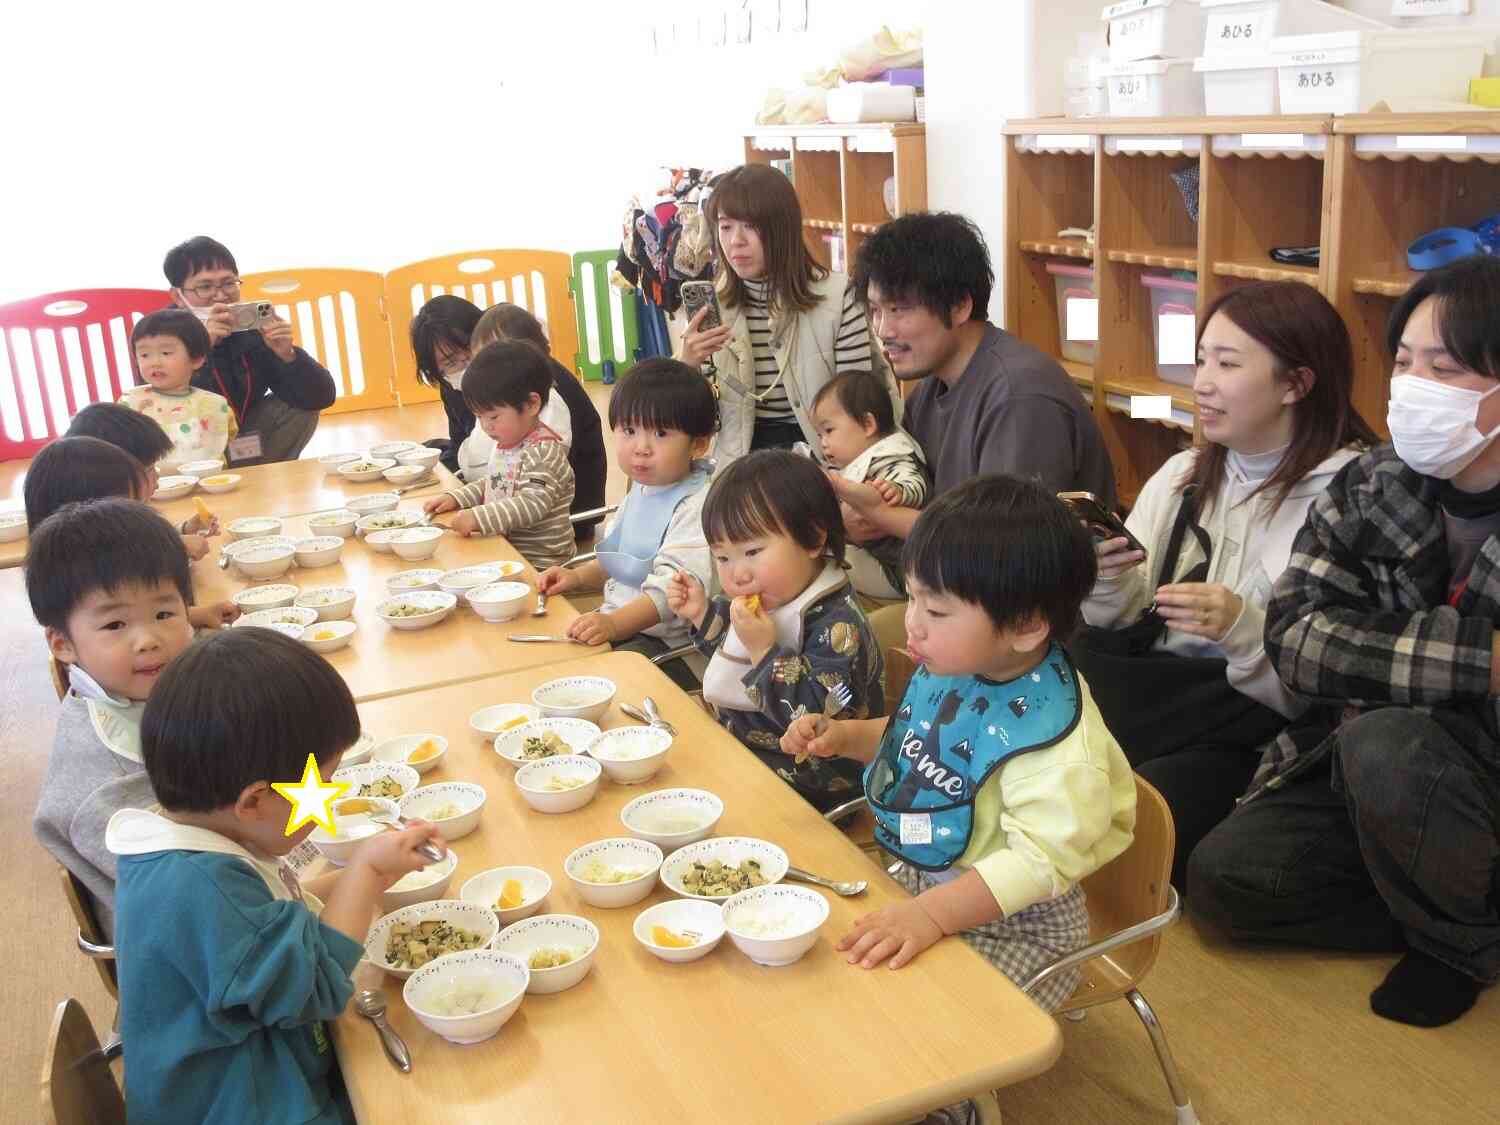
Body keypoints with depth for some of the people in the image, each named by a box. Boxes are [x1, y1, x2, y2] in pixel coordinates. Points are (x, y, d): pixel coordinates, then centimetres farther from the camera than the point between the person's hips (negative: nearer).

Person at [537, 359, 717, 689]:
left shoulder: (698, 506, -19)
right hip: (616, 622, 9)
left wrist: (614, 623, -39)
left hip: (672, 645, -9)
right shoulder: (641, 490, 12)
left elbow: (673, 587, -30)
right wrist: (579, 577, 14)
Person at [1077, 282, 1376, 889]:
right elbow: (1126, 623, 11)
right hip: (1149, 696, 5)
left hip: (1242, 741, -5)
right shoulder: (1181, 476, 14)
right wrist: (1108, 580, -9)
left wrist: (1245, 631, -25)